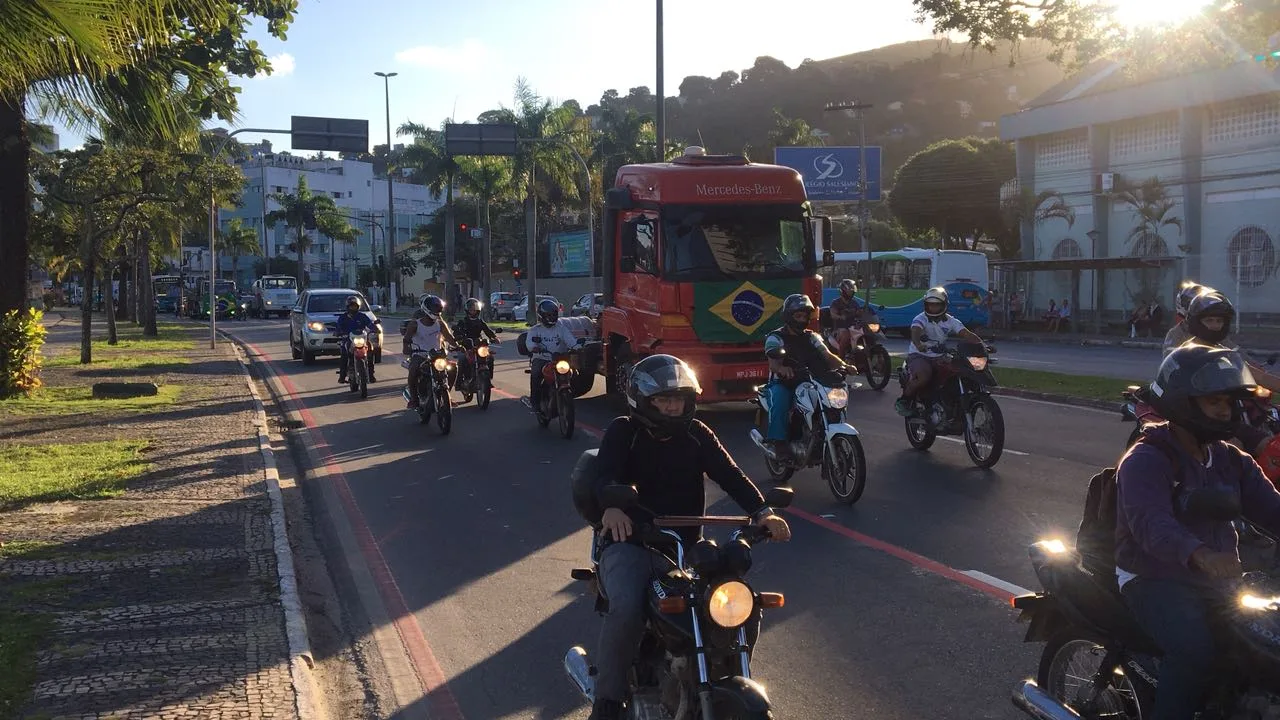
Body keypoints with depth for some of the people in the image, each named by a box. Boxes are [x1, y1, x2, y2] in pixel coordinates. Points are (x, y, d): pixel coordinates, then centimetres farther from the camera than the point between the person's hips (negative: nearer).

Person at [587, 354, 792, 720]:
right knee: (626, 611, -33)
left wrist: (762, 512, -22)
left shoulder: (696, 434, 10)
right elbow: (605, 474, -18)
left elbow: (730, 474, -3)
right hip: (630, 544, -4)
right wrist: (611, 506, -42)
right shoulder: (623, 432, 0)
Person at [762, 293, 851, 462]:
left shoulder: (811, 337, 14)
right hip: (782, 383, -5)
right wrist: (782, 369, -46)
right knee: (779, 402, -38)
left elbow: (827, 355, 0)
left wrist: (842, 365, -22)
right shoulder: (775, 338, -3)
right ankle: (778, 442, -32)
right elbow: (773, 363, -21)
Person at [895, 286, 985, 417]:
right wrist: (918, 344, -56)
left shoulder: (950, 321, 3)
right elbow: (915, 331, -32)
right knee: (924, 376, -34)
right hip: (918, 355, -5)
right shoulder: (921, 319, -10)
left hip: (938, 357, 5)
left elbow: (967, 334, -8)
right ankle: (904, 400, -11)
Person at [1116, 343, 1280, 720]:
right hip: (1155, 580, -7)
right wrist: (1199, 555, -49)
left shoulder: (1232, 460, 13)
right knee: (1194, 650, -31)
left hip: (1220, 580, 7)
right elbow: (1151, 523, -30)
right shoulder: (1144, 461, -13)